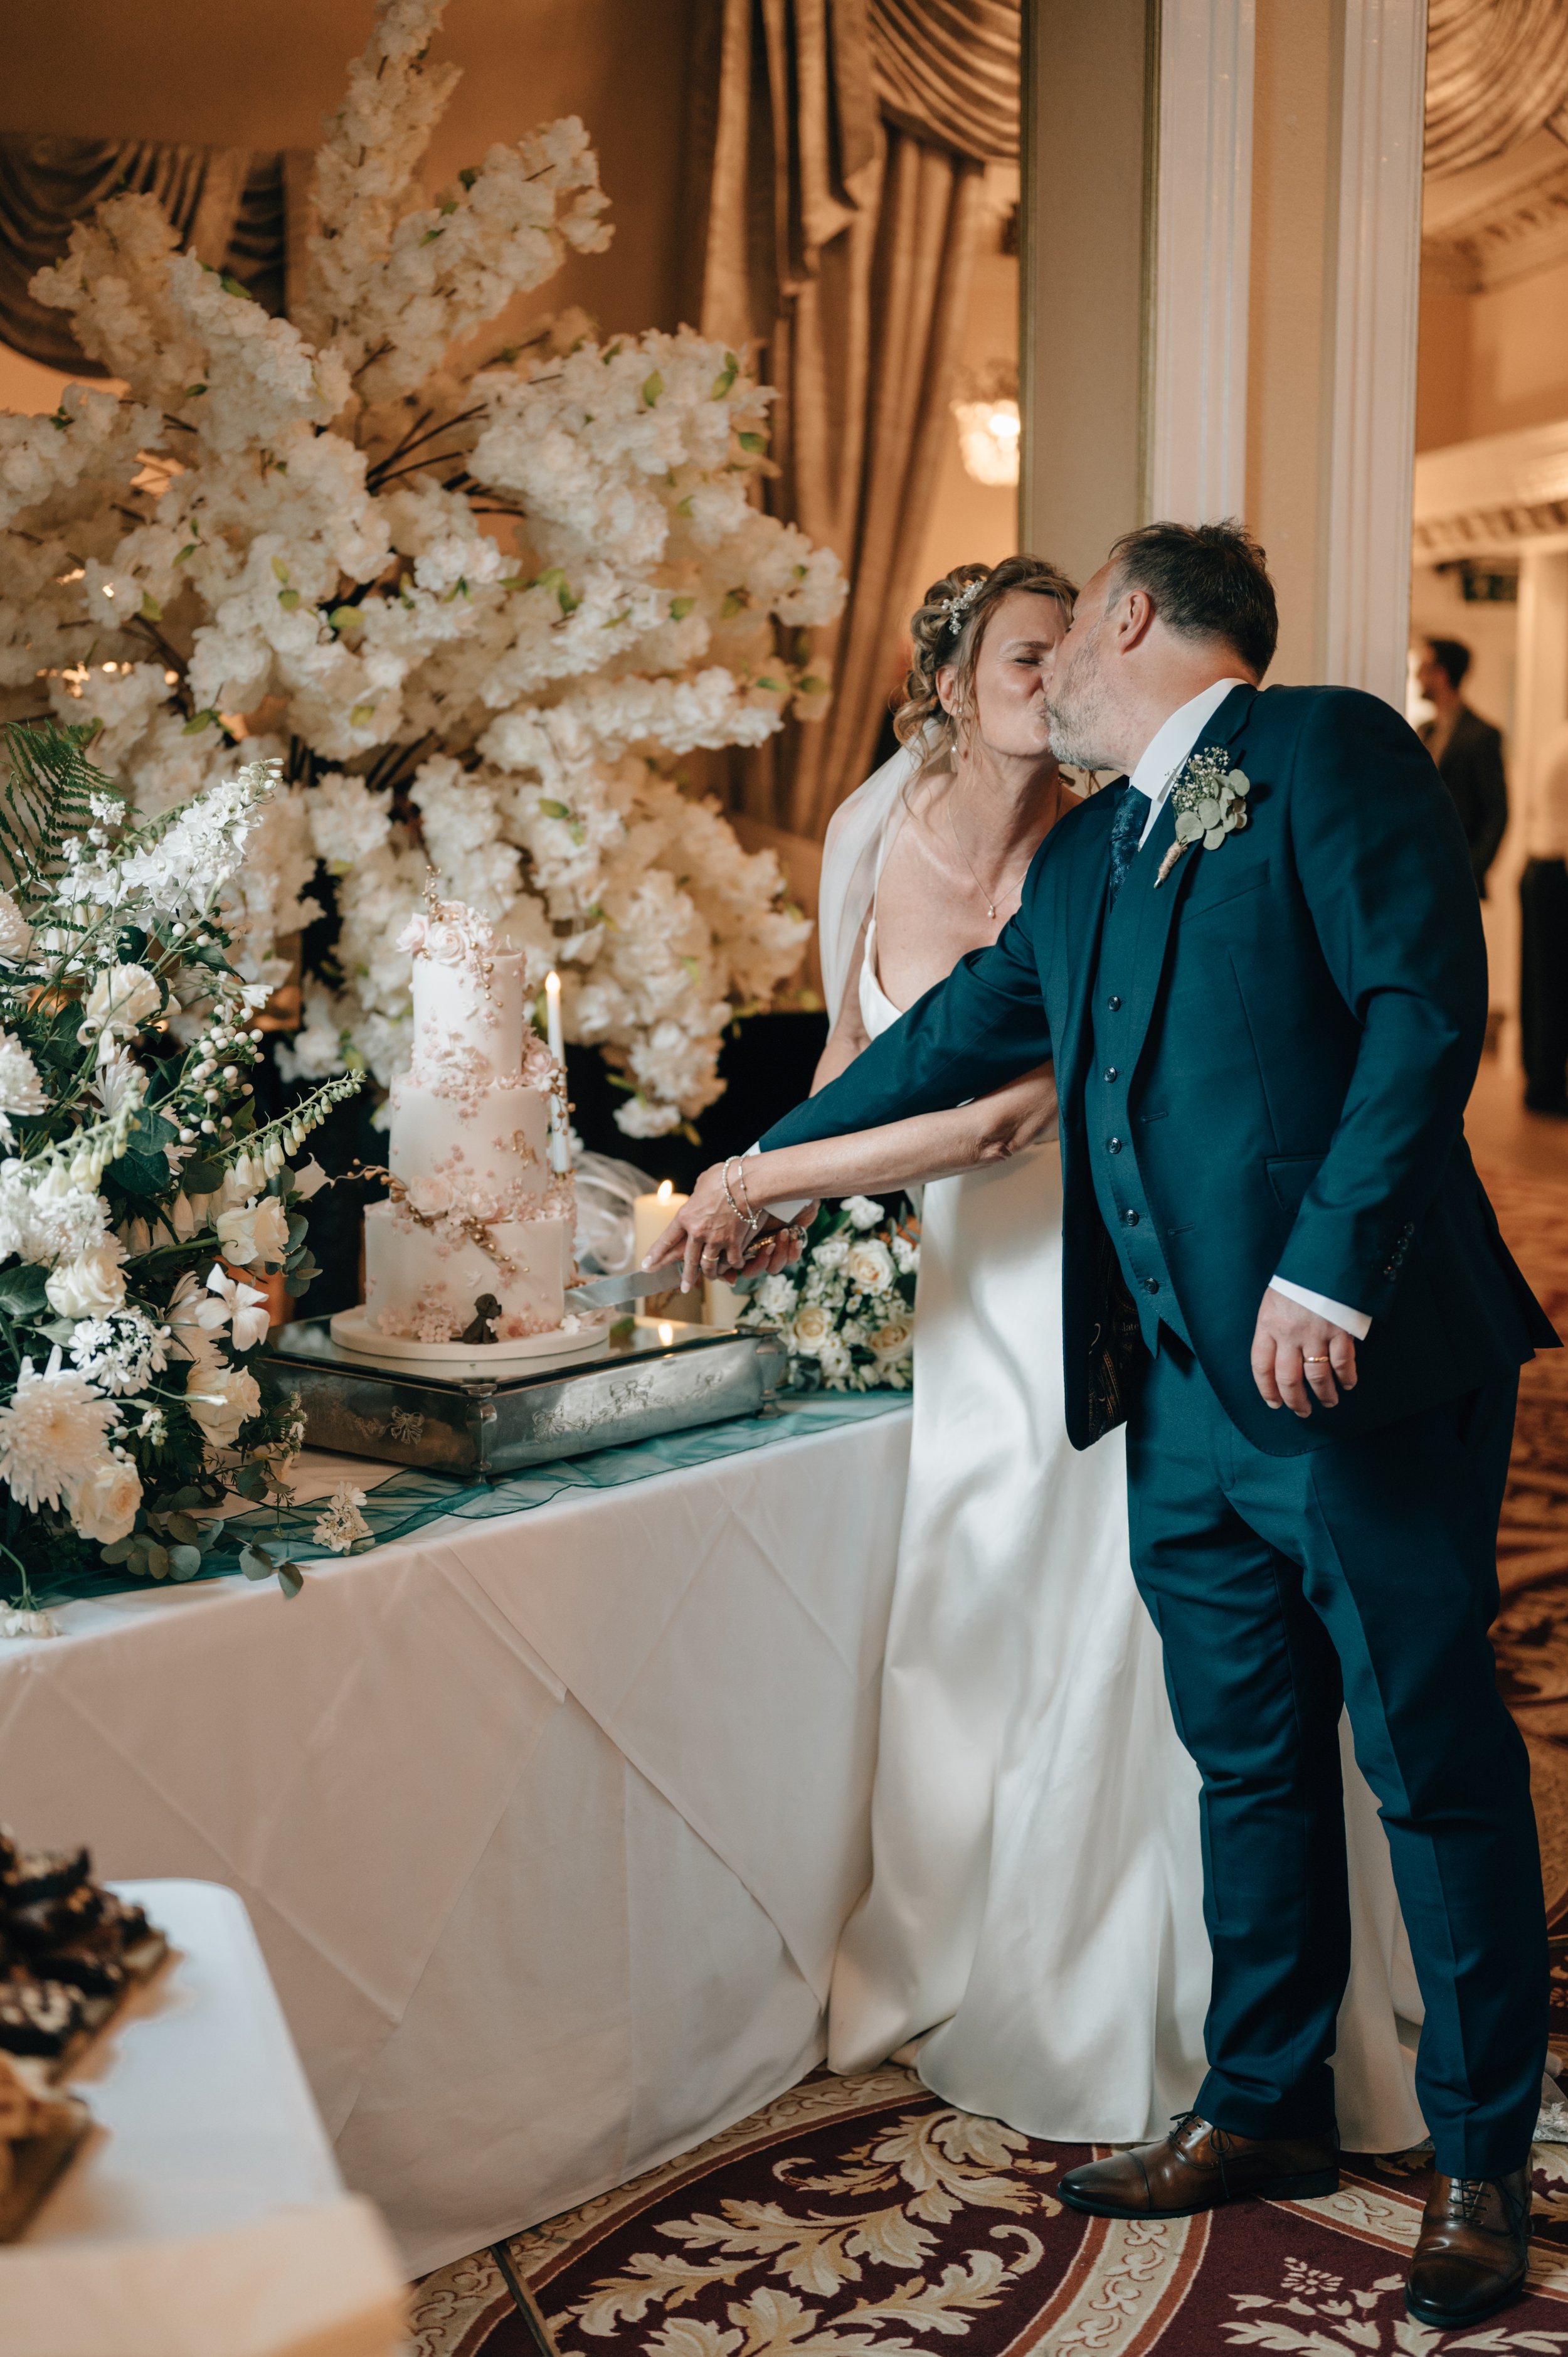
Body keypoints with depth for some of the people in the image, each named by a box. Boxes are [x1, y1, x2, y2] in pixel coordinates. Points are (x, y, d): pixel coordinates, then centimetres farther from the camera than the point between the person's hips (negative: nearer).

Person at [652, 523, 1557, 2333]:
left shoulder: (1329, 751, -5)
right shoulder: (1087, 852, 19)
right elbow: (964, 1032, 29)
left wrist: (1327, 1264, -22)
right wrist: (765, 1166, 34)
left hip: (1364, 1370, -7)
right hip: (1186, 1399, 7)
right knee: (1247, 1762, 16)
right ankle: (1264, 2107, 32)